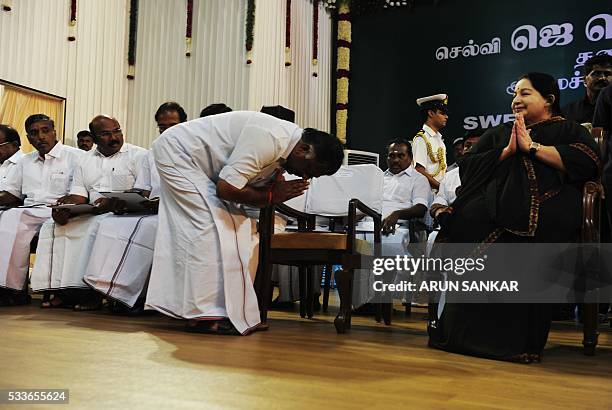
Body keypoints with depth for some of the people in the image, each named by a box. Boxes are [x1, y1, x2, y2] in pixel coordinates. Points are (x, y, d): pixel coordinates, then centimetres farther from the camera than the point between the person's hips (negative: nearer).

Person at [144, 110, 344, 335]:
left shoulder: (284, 144, -1)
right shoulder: (269, 140, -31)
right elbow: (226, 189, -31)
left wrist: (278, 191, -20)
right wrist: (271, 196, -18)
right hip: (175, 152, -9)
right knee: (208, 228, -15)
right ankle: (204, 314, -11)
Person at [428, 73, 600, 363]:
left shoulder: (569, 130, 21)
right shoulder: (499, 133, 32)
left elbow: (588, 161, -2)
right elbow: (467, 166, 17)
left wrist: (532, 147, -1)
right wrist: (507, 151, 4)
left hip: (547, 209, -3)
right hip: (497, 205, 3)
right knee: (470, 218, -33)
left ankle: (519, 339, -26)